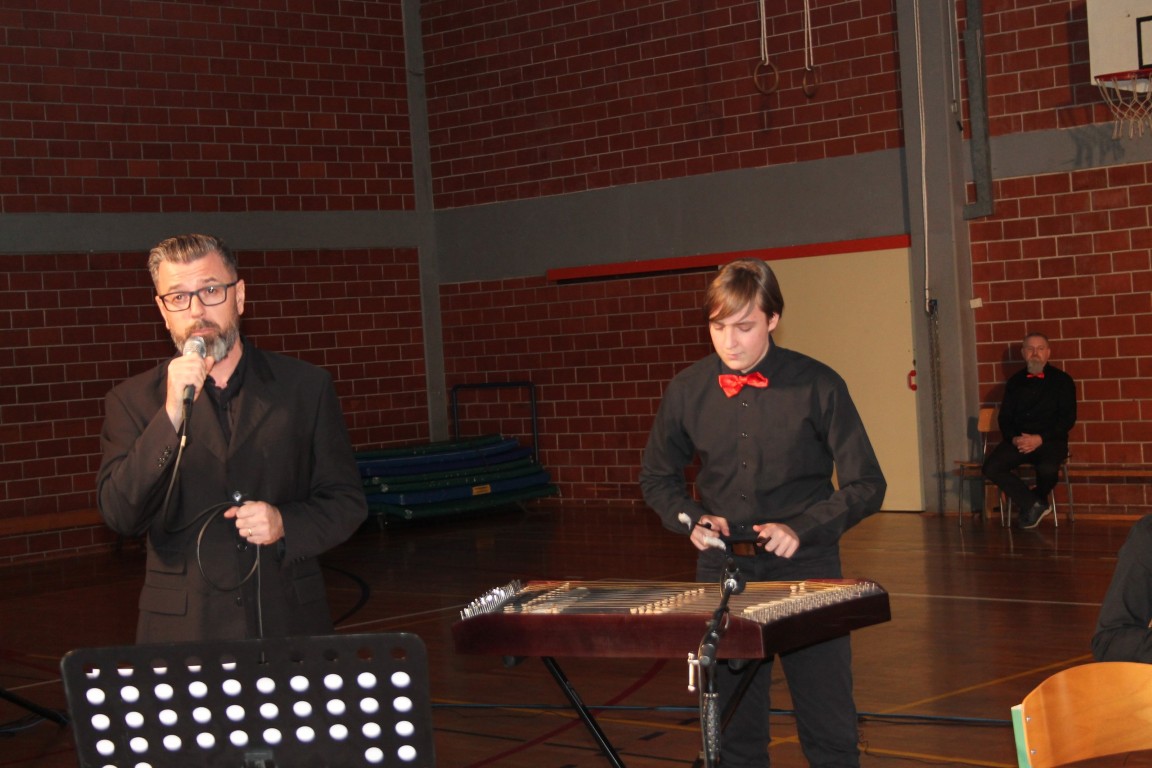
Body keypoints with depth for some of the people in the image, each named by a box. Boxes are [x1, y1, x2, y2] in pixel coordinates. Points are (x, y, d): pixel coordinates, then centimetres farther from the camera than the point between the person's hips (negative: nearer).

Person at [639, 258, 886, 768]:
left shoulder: (817, 386, -8)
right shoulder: (687, 391, 0)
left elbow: (865, 486, -3)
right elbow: (657, 476, 15)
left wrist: (802, 528, -17)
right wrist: (691, 518, -5)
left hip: (805, 568, -2)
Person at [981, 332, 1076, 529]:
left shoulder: (1062, 380, 5)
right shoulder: (1015, 382, 16)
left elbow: (1067, 418, -2)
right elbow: (1004, 417, 14)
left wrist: (1040, 439, -15)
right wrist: (1013, 438, -9)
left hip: (1050, 440, -3)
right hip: (1018, 440, 4)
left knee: (1047, 469, -37)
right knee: (991, 467, -23)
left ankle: (1037, 499, 0)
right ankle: (1033, 505, -10)